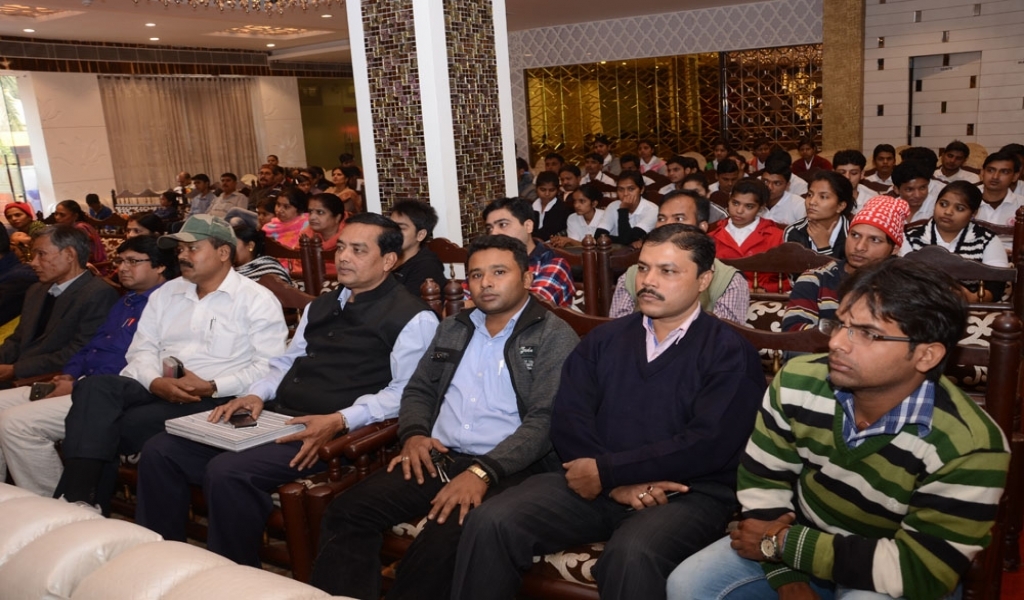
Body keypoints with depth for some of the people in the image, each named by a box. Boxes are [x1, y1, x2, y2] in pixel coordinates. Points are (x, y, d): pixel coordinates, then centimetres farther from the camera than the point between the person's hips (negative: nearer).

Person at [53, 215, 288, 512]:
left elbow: (269, 367, -10)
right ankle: (77, 498, -25)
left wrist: (212, 387, -18)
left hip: (215, 399, -6)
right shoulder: (165, 293, 21)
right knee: (94, 387, -23)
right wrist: (156, 382, -10)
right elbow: (142, 349, 13)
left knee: (124, 425, -26)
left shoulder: (258, 299, 0)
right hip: (156, 389, 6)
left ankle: (93, 505, -5)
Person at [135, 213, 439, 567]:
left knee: (228, 472, -28)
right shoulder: (320, 305, 23)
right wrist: (256, 394, 6)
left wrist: (340, 420, -24)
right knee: (160, 451, -2)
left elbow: (406, 392, -13)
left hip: (327, 433, -8)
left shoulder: (413, 317, -4)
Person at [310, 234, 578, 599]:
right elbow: (418, 390, 23)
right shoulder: (453, 328, 19)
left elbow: (544, 422, -11)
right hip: (437, 459, 6)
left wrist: (483, 472, -22)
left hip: (507, 469, -6)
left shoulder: (555, 337, -2)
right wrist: (414, 434, 1)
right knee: (346, 513, -14)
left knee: (441, 543, -32)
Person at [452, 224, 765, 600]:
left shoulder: (730, 353, 0)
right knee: (490, 522, -17)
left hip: (687, 493, -4)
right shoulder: (604, 340, 14)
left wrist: (607, 470, -14)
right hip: (597, 482, 4)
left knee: (631, 555, -37)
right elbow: (568, 419, 3)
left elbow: (709, 444, -13)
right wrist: (620, 483, -13)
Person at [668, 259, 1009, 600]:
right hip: (804, 541, 4)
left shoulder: (969, 448, -26)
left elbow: (917, 571, -25)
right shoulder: (797, 383, -16)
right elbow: (761, 480, -6)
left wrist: (781, 543, -23)